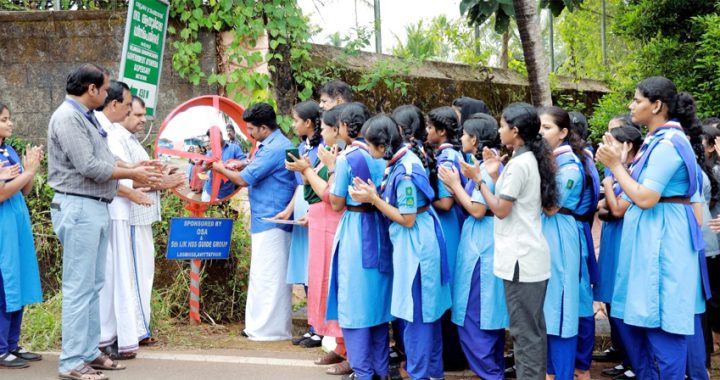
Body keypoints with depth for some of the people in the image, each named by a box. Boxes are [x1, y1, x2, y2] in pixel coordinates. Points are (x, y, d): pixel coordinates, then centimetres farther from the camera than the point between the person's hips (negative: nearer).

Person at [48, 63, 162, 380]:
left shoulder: (86, 116, 15)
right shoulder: (67, 118, -15)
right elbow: (89, 167, -20)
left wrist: (133, 166, 7)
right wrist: (132, 174, -11)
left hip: (96, 208, 10)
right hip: (79, 208, -10)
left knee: (93, 285, 14)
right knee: (79, 287, -7)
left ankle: (89, 352, 23)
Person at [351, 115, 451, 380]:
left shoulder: (404, 173, -23)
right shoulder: (402, 160, 4)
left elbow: (407, 219, -19)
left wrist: (373, 199, -16)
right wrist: (373, 194, -1)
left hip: (416, 242, -10)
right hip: (414, 241, 10)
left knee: (415, 312, 2)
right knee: (426, 310, 18)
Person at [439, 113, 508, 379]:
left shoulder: (485, 167, -17)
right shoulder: (487, 164, 12)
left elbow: (477, 210, -20)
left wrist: (455, 184, -11)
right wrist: (453, 187, 3)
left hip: (481, 244, -10)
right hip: (484, 241, 10)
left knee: (473, 314, -2)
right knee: (487, 313, 17)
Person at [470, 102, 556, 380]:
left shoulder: (518, 163, -16)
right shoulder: (532, 159, 13)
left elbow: (501, 210, -14)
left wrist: (479, 180, -8)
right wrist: (495, 175, 12)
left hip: (521, 257, -10)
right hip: (531, 255, 10)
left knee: (523, 330, -4)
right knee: (534, 327, 15)